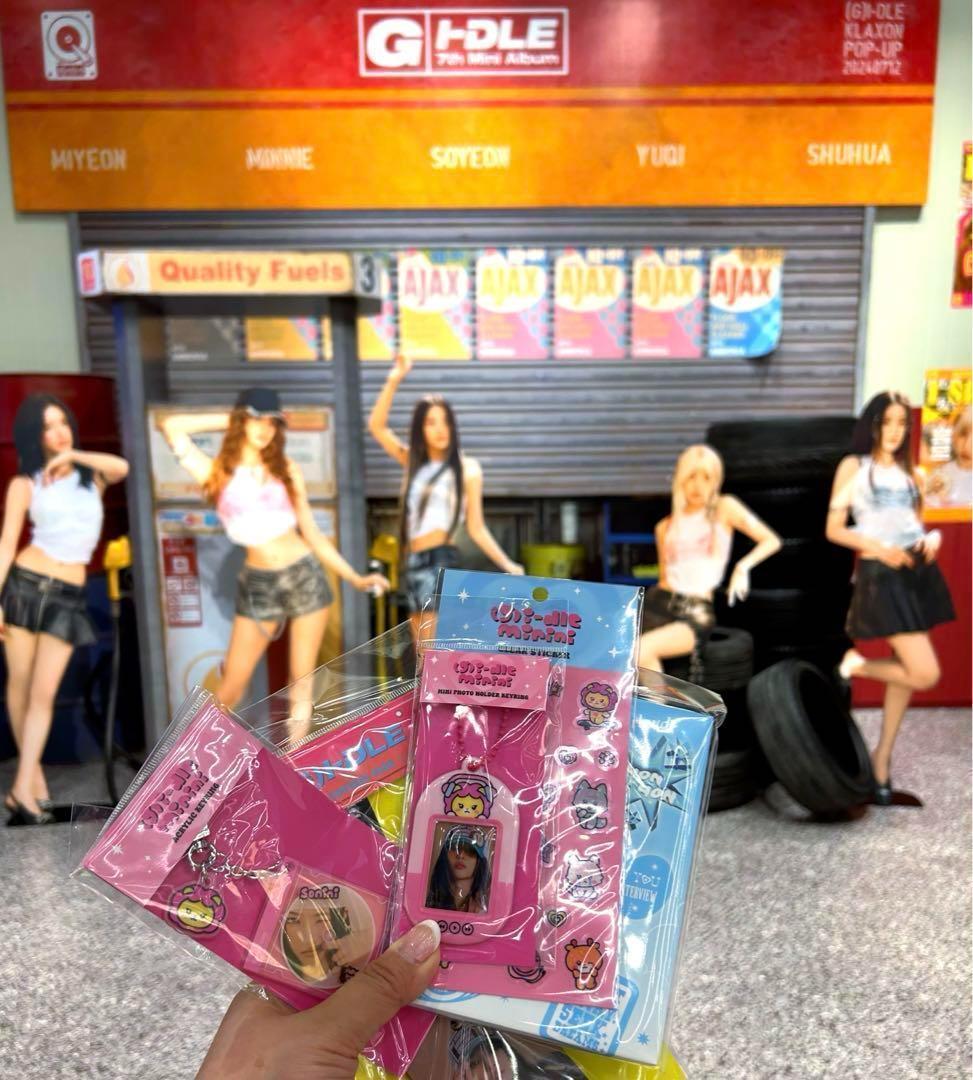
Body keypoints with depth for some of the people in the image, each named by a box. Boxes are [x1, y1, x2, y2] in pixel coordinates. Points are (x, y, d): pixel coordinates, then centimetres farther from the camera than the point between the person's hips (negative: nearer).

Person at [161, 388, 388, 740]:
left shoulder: (286, 470, 6)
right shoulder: (217, 473, 3)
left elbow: (311, 533, 8)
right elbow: (171, 425, -7)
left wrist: (355, 578, 3)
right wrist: (231, 420, 2)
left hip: (305, 576, 1)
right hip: (257, 585, -1)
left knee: (301, 686, 5)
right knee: (230, 690, 3)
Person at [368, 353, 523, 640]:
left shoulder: (466, 468, 0)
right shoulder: (413, 462, 15)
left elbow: (476, 528, 0)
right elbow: (376, 426, 9)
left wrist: (507, 564, -9)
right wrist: (393, 381, 1)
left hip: (440, 562, -6)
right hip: (413, 563, 6)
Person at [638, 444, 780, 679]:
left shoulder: (725, 508, 4)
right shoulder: (665, 527, 12)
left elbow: (771, 541, 3)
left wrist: (743, 567, -13)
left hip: (697, 612, -3)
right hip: (658, 603, 4)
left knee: (642, 651, -30)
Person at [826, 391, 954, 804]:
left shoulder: (910, 472, 14)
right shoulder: (853, 466, -2)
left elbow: (917, 523, 21)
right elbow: (833, 529, -5)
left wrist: (932, 539, -2)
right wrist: (878, 549, -18)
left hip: (919, 571, 6)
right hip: (882, 575, -6)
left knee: (906, 670, 10)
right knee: (925, 674, -15)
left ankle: (882, 756, 24)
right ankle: (856, 665, 11)